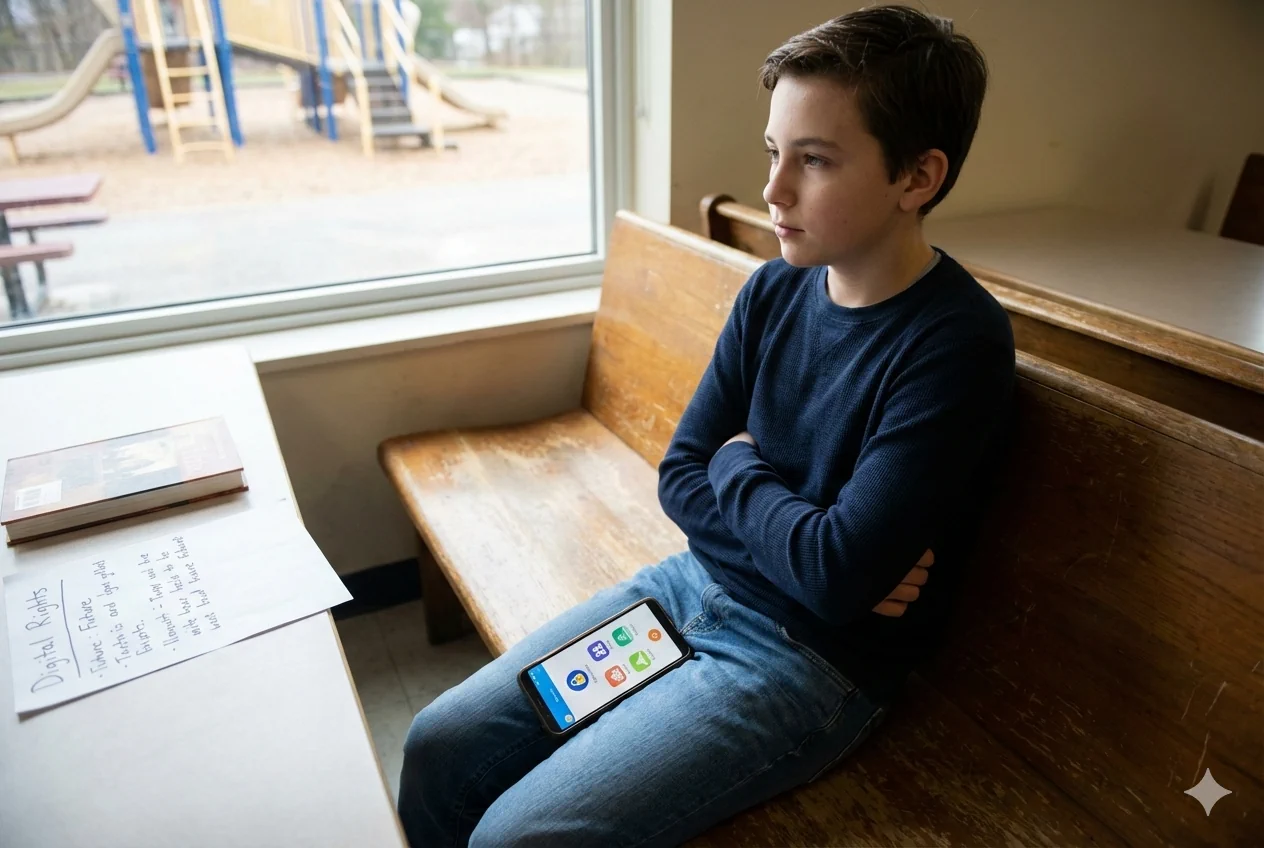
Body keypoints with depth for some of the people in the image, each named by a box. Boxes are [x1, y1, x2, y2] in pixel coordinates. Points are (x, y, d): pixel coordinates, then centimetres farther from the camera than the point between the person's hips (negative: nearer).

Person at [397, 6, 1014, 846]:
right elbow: (682, 476, 2)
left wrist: (737, 468, -8)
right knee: (437, 747, 3)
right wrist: (807, 544, -14)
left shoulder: (957, 342, -19)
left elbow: (837, 576, -25)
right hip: (693, 581, 6)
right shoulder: (774, 290, 0)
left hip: (814, 659, -6)